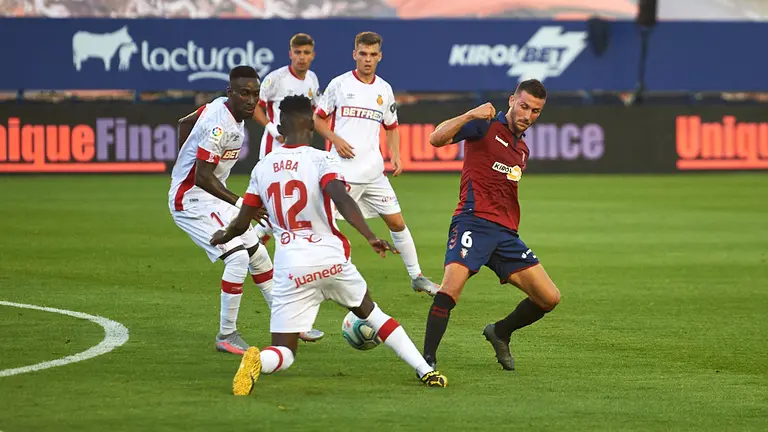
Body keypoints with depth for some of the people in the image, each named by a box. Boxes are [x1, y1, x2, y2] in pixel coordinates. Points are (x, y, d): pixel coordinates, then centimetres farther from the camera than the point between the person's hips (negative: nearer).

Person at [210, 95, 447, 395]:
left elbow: (241, 223, 15)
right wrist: (370, 237, -29)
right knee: (369, 312, 27)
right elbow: (342, 199, -22)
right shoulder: (320, 160, -4)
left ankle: (257, 361, -32)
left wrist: (223, 236, 36)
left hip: (290, 268, 1)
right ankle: (426, 371, 21)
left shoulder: (262, 168, 7)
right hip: (331, 259, -1)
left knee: (284, 354, 4)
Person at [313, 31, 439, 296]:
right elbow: (318, 119, 5)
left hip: (374, 171, 4)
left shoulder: (384, 90, 10)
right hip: (342, 171, -4)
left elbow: (391, 128, 21)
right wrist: (334, 139, -13)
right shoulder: (340, 84, -1)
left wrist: (395, 155, 5)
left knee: (397, 222, 6)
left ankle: (416, 276, 17)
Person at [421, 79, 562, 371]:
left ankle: (500, 333, 28)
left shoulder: (522, 149, 23)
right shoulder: (486, 127, 0)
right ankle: (428, 359, -23)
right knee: (452, 286, -29)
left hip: (506, 232, 7)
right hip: (474, 220, -7)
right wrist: (470, 115, -26)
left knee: (549, 298, 3)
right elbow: (437, 139, -15)